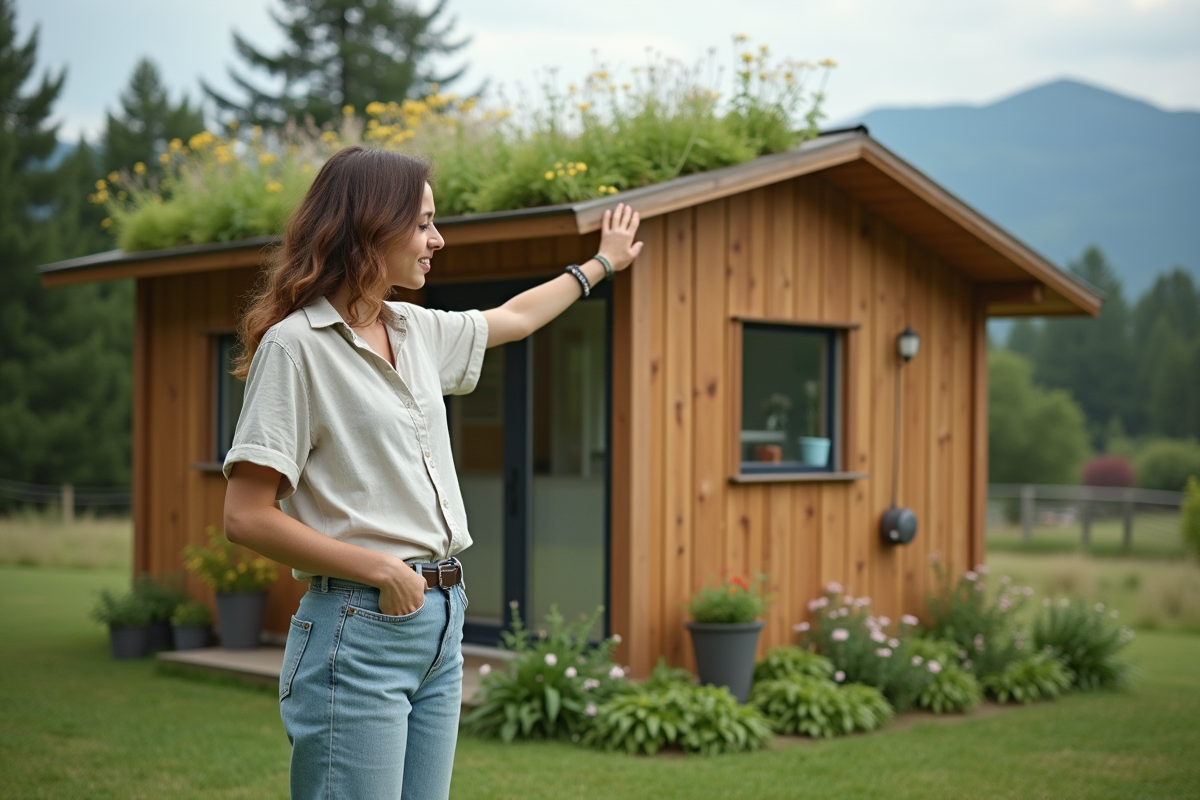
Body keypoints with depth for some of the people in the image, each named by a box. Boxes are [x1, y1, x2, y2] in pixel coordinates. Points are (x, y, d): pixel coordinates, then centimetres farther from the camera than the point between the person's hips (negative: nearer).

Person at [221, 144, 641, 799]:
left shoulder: (416, 330, 12)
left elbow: (512, 318, 34)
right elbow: (246, 518, -15)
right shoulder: (294, 344, -11)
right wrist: (381, 570, -15)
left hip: (439, 622, 8)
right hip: (360, 629, -8)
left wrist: (602, 262, 45)